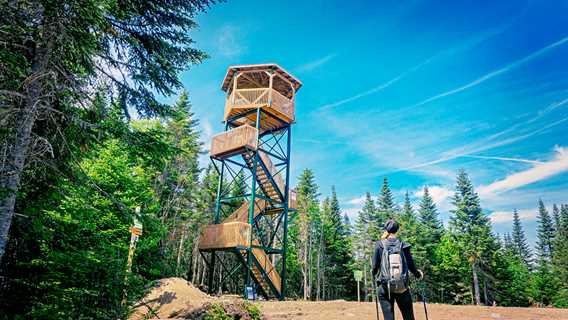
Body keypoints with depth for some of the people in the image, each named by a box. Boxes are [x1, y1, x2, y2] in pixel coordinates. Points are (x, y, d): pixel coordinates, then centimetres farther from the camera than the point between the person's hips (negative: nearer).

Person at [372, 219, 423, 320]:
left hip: (384, 287, -1)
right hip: (402, 288, 1)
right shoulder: (403, 245, 0)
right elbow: (411, 264, 5)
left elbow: (375, 265, -2)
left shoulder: (380, 244, -2)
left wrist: (374, 276, 20)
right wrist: (418, 274, 25)